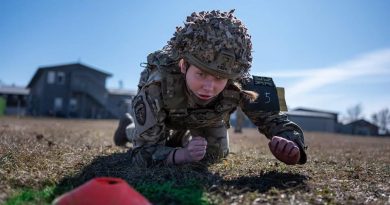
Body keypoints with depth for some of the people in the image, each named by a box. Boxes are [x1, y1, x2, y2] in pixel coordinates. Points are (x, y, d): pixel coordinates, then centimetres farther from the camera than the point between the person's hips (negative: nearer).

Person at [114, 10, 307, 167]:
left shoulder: (240, 84, -41)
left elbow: (273, 119, -33)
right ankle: (129, 128, 36)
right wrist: (180, 154, -64)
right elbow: (145, 152, -42)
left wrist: (291, 148, -57)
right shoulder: (157, 83, -47)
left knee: (215, 155, 7)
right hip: (163, 114, -2)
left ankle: (179, 137, 38)